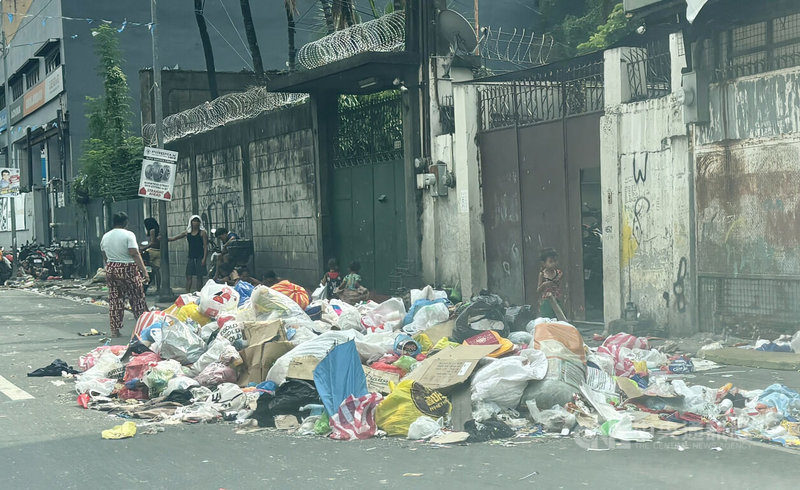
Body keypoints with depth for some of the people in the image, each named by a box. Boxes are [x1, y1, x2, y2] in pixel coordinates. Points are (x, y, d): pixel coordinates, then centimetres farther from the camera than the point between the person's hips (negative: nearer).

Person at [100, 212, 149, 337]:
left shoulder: (105, 237, 9)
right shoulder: (128, 235, -10)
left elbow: (105, 257, 15)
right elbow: (135, 254, -16)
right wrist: (144, 271, -16)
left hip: (111, 269, 5)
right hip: (128, 269, -5)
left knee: (114, 300, 8)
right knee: (137, 299, 5)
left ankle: (115, 330, 8)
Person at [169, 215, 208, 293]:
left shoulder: (202, 233, -1)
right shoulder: (187, 233, 10)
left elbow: (205, 246, -6)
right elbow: (174, 238, 15)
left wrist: (204, 258, -14)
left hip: (200, 257, -4)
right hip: (191, 257, 4)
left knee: (199, 277, -1)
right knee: (189, 276, -3)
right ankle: (187, 292, -4)